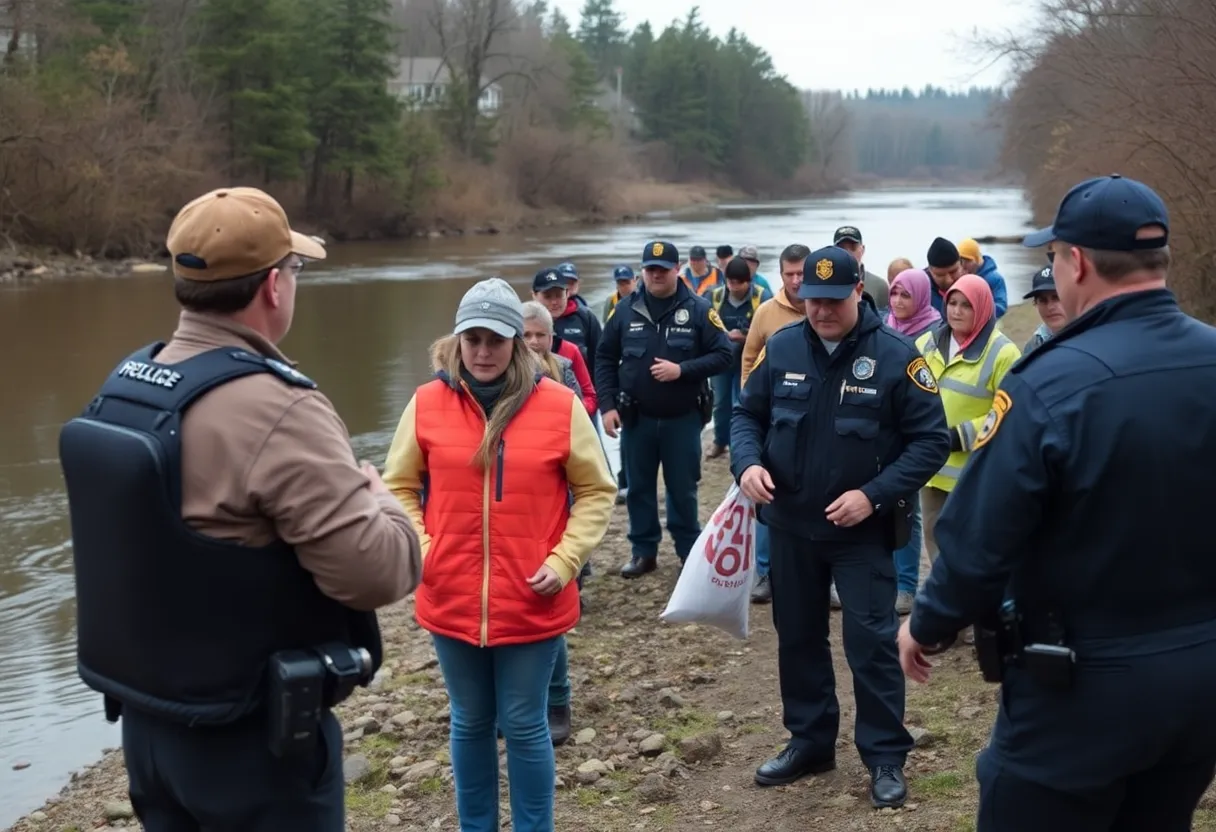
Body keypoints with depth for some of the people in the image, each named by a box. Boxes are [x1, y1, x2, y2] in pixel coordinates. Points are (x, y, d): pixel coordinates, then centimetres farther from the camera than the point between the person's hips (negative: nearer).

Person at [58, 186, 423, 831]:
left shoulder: (123, 385, 2)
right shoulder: (276, 412, -25)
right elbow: (378, 572, -26)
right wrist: (377, 496, -5)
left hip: (145, 718, 8)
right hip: (251, 738, -7)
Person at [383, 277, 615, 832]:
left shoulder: (559, 405, -7)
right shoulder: (427, 403, -3)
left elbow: (595, 491, 2)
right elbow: (400, 487, 8)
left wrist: (564, 561, -8)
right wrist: (420, 552, -5)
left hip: (531, 604, -2)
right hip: (451, 600, 2)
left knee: (525, 727, 9)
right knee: (470, 723, 17)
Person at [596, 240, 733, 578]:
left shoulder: (699, 310, -6)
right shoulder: (625, 311, 1)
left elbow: (722, 355, -7)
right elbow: (605, 359, 6)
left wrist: (682, 370, -19)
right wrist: (607, 405, -3)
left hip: (683, 418, -2)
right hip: (636, 418, 2)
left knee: (682, 489, 9)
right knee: (639, 487, 11)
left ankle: (689, 551, 24)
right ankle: (643, 551, 23)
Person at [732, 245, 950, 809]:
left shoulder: (895, 356, -13)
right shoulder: (781, 348, -2)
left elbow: (931, 440, -11)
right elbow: (747, 413, 8)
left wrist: (874, 494, -21)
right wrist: (747, 462, -13)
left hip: (862, 530, -4)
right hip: (790, 525, 4)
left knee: (871, 642, 0)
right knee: (797, 637, 16)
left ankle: (886, 757, 15)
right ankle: (810, 741, 33)